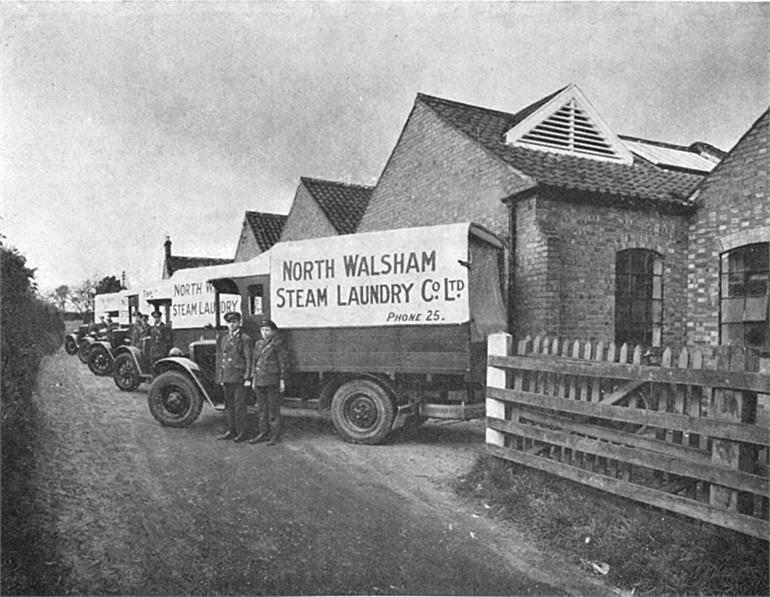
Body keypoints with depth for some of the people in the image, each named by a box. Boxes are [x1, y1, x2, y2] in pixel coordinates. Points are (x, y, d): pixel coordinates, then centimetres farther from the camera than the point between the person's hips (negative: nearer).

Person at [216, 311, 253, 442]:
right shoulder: (223, 338, 13)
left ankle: (243, 432, 6)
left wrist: (247, 378, -12)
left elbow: (248, 360, -7)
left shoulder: (245, 339, -4)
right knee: (229, 405, 11)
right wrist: (219, 377, 10)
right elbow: (219, 358, 15)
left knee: (239, 406, -3)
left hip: (239, 377, -6)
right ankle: (231, 431, 21)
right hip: (226, 377, 6)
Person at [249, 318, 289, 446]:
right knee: (262, 409, 11)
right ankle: (264, 433, 21)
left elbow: (284, 362, -7)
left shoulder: (278, 343, -6)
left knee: (273, 409, -1)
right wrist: (253, 379, 15)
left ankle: (275, 435, 7)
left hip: (272, 381, -6)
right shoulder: (258, 344, 13)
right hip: (260, 381, 6)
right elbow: (255, 362, 18)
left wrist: (282, 380, -11)